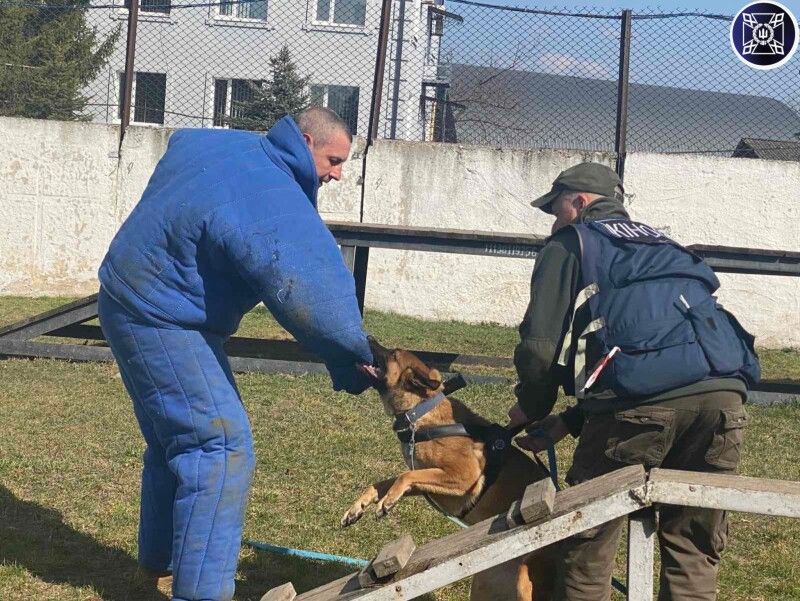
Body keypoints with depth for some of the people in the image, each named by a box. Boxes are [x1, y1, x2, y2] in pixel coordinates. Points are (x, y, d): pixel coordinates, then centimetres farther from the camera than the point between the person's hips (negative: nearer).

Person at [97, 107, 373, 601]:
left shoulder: (227, 145, 4)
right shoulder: (274, 208, -27)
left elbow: (182, 141, 28)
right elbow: (318, 296, -31)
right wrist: (354, 359, -20)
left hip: (136, 300, 11)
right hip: (163, 322, -11)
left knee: (178, 438, 22)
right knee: (221, 449, -15)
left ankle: (161, 560, 37)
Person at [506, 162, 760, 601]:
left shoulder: (570, 244, 17)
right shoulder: (660, 245, 36)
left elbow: (541, 346, 4)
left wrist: (531, 408, 24)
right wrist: (568, 423, 36)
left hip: (643, 400, -6)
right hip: (724, 390, 6)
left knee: (586, 548, 10)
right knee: (693, 550, 16)